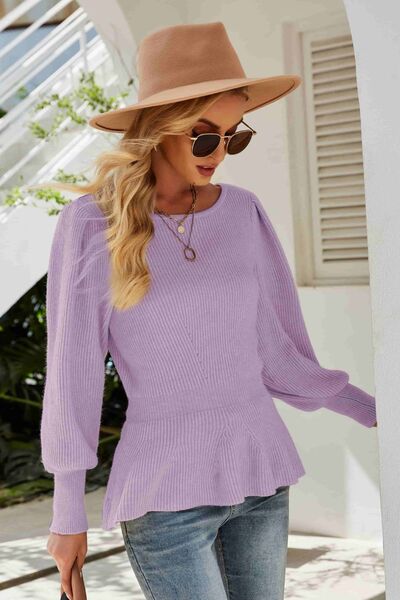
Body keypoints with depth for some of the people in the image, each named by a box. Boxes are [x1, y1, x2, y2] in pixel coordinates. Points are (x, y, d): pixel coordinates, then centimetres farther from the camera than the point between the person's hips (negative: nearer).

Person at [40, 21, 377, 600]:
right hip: (167, 491, -4)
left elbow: (274, 347, 10)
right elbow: (72, 371, -4)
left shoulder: (243, 211, 3)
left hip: (262, 475, 4)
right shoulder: (93, 223, -8)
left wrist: (375, 411, 8)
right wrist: (68, 514, -1)